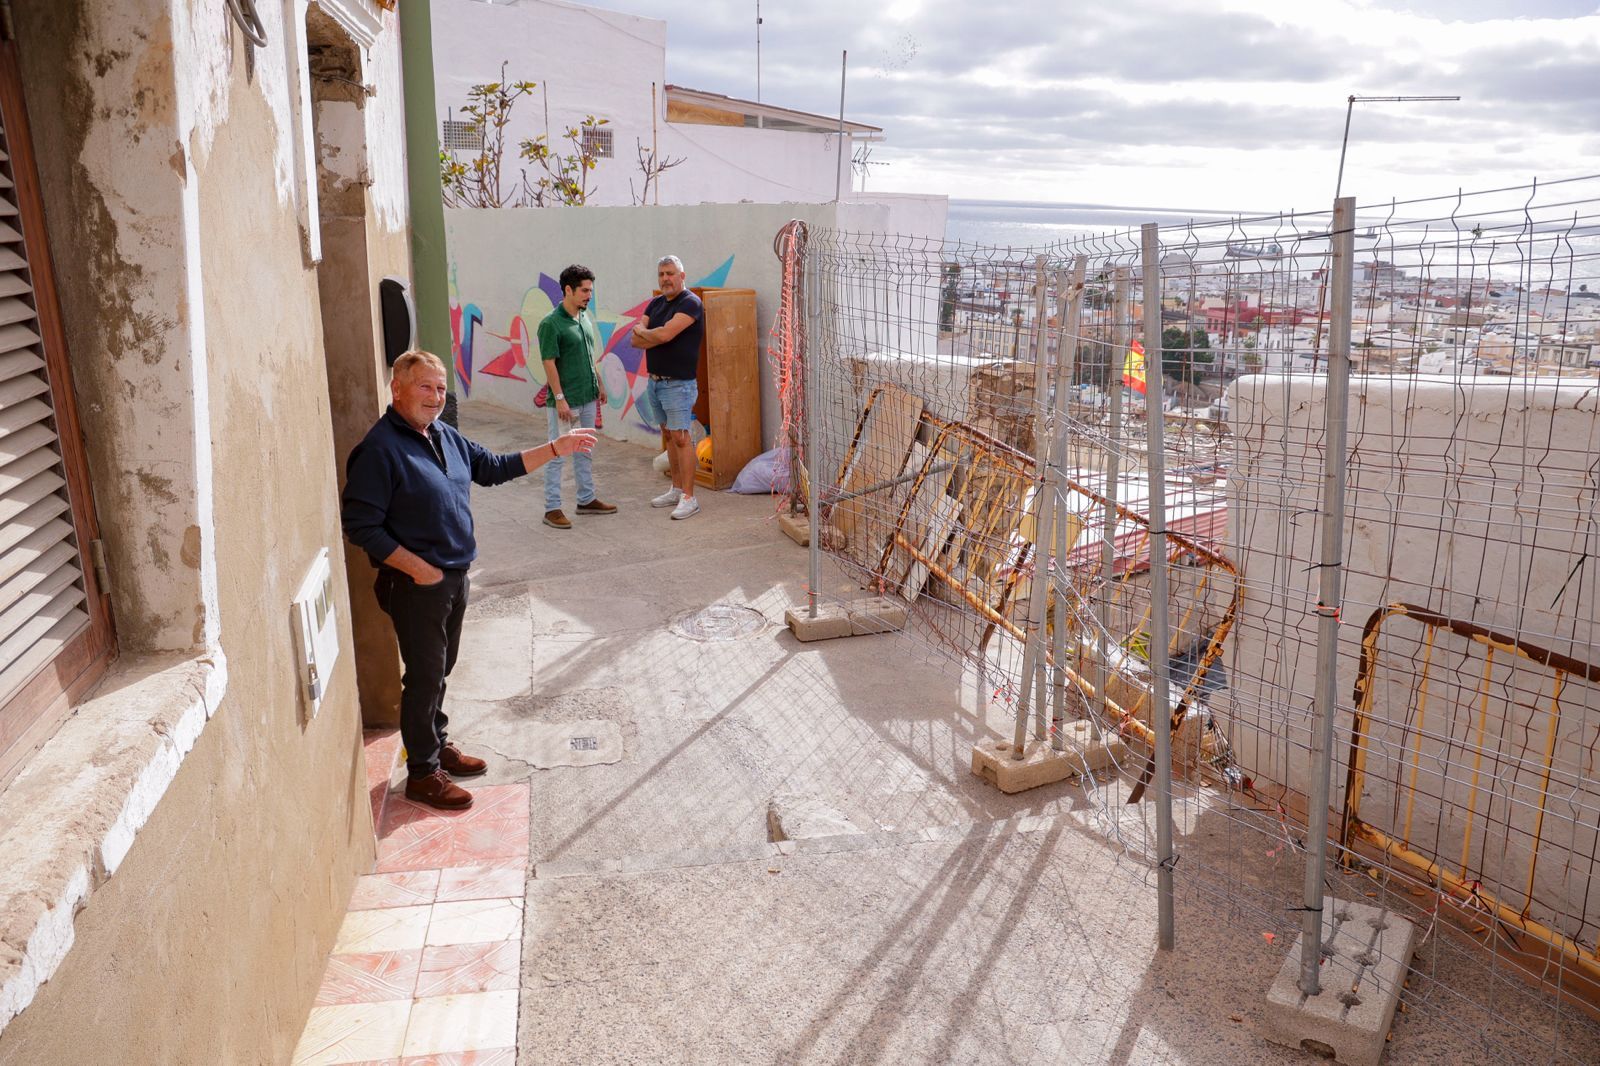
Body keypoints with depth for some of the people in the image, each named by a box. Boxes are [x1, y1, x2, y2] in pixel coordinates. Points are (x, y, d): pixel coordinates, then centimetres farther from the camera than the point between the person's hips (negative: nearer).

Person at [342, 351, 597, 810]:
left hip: (455, 577, 8)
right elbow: (360, 525, -20)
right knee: (425, 675, 3)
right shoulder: (380, 449, -19)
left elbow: (496, 467, 18)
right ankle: (422, 773, 18)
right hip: (416, 583, -8)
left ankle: (438, 745, 39)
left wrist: (555, 448, 10)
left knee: (440, 669, 21)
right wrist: (417, 568, -21)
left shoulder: (445, 436, 7)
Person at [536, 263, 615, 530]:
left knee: (584, 451, 17)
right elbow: (549, 364, -17)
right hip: (565, 401, -8)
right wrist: (560, 399, -19)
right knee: (557, 455, 0)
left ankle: (586, 500, 27)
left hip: (588, 398, 8)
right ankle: (552, 509, 6)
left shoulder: (585, 317, 8)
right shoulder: (551, 323, -15)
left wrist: (599, 384, 17)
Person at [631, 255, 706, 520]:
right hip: (655, 380, 8)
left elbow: (664, 334, -23)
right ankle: (677, 489, 23)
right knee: (668, 435, 13)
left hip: (678, 383, -8)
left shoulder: (690, 303, -12)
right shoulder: (655, 304, 12)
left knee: (680, 438, -9)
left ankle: (689, 498, -6)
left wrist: (642, 331, -4)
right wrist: (657, 336, -14)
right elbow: (635, 341, 3)